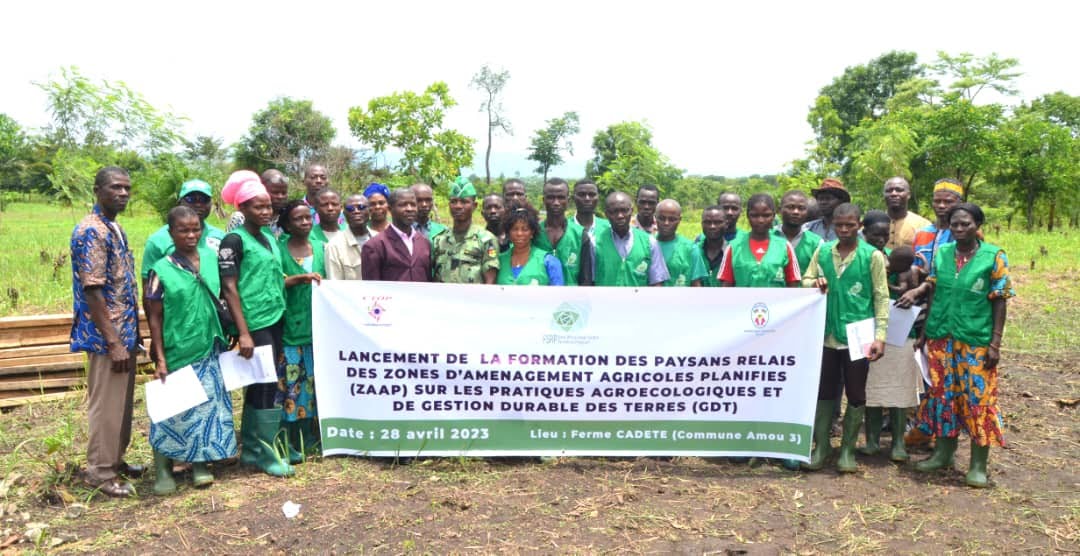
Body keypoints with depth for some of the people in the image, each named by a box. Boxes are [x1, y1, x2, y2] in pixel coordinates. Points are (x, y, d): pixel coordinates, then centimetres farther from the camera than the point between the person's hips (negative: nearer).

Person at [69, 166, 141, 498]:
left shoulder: (116, 229, 12)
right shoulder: (91, 232, -17)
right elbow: (93, 292, -21)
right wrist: (113, 342, -21)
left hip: (124, 333, 9)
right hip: (107, 337, -9)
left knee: (122, 403, 17)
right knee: (106, 405, 2)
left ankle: (115, 460, 30)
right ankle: (100, 472, 14)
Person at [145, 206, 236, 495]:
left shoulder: (211, 257, 2)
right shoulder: (161, 270, -9)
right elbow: (154, 317, -5)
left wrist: (225, 337, 10)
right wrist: (160, 359, -8)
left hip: (210, 349, 4)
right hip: (178, 352, -4)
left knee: (207, 405, 10)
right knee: (173, 408, 4)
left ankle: (200, 463, 24)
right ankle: (163, 469, 19)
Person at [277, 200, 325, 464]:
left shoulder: (321, 247, 10)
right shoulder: (279, 249, -1)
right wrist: (299, 278, -23)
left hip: (317, 326, 4)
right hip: (289, 326, -4)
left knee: (314, 381, 8)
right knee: (290, 382, -5)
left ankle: (308, 440, 19)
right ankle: (288, 444, 3)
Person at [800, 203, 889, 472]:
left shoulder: (872, 256, -4)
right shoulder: (822, 251, 5)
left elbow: (881, 297, -4)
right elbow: (805, 281, 9)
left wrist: (880, 335, -11)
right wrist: (814, 283, -15)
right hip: (827, 334, 3)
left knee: (855, 395, 7)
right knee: (824, 391, 10)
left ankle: (847, 448, 21)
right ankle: (821, 445, 23)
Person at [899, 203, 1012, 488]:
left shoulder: (994, 256, -4)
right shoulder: (941, 253, 5)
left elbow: (999, 302, -5)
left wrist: (995, 343, -9)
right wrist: (924, 333, 6)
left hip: (976, 341, -3)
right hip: (941, 338, 4)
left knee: (978, 399, 0)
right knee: (942, 395, 11)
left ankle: (978, 465, 11)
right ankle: (943, 453, 25)